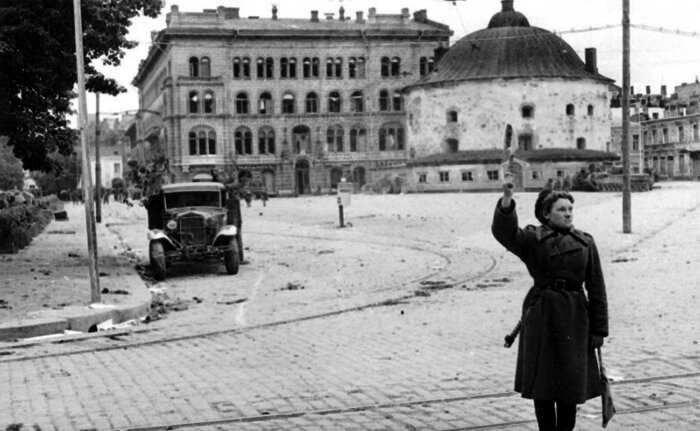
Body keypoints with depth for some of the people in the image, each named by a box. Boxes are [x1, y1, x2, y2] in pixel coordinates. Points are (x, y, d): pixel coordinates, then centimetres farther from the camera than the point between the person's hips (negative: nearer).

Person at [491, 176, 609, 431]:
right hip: (541, 318, -2)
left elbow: (597, 289, 7)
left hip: (574, 319, 2)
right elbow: (504, 232, -22)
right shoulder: (532, 239, -1)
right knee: (542, 382, 3)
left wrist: (599, 330, 3)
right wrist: (507, 202, -40)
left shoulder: (585, 243, 6)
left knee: (571, 383, 6)